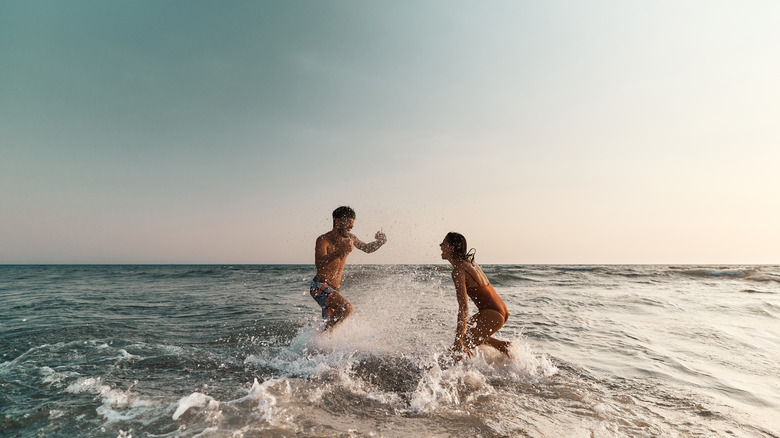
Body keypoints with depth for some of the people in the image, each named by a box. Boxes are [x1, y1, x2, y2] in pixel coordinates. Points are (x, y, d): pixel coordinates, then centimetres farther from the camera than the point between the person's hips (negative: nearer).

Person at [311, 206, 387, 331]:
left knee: (332, 323, 17)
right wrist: (341, 251, -47)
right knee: (346, 308, -28)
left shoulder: (349, 238, 4)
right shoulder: (323, 240, -16)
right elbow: (319, 264, -33)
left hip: (335, 289, 8)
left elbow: (367, 248, 20)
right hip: (320, 287, -8)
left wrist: (380, 242, -1)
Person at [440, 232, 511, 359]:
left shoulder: (458, 270, -16)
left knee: (458, 351, -3)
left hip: (492, 314, -9)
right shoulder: (469, 262, 12)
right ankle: (502, 346, 17)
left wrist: (458, 340, -23)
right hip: (502, 310, 9)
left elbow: (463, 307, -22)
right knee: (465, 332, 24)